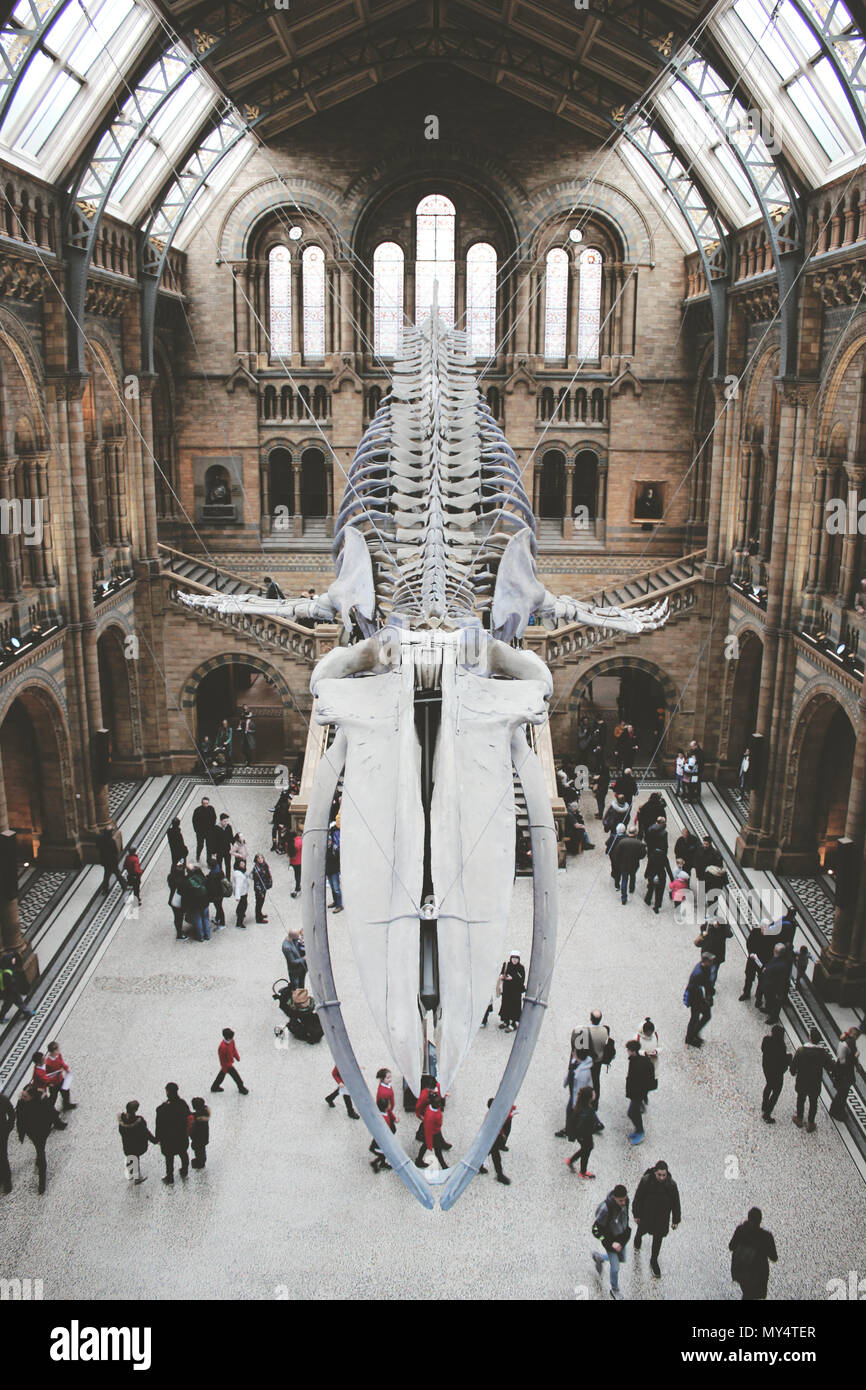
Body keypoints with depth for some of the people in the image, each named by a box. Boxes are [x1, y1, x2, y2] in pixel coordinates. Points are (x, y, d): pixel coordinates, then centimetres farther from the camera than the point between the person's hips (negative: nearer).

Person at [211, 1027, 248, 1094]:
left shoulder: (231, 1041, -14)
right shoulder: (223, 1047, -38)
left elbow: (234, 1048, 7)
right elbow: (222, 1059, -26)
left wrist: (237, 1056, 16)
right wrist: (225, 1068, -16)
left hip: (230, 1061, 8)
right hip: (227, 1064, -8)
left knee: (222, 1074, 26)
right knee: (235, 1075, 8)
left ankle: (215, 1087, 46)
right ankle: (241, 1088, 31)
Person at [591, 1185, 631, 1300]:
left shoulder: (625, 1201, -20)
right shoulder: (605, 1209, -38)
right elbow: (596, 1230, -27)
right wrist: (611, 1243, -27)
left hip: (622, 1237, 6)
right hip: (610, 1239, -6)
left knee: (621, 1259, 25)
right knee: (615, 1267, 6)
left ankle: (598, 1257, 49)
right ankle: (614, 1289, 36)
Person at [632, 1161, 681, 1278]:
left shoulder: (671, 1185, -23)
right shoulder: (646, 1181, -28)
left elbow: (675, 1203, -8)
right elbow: (638, 1198, -15)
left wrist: (676, 1220, -1)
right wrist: (637, 1215, -7)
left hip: (662, 1217, 0)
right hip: (647, 1214, 0)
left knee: (658, 1238, 12)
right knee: (643, 1229, 24)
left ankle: (654, 1261, 35)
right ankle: (637, 1239, 61)